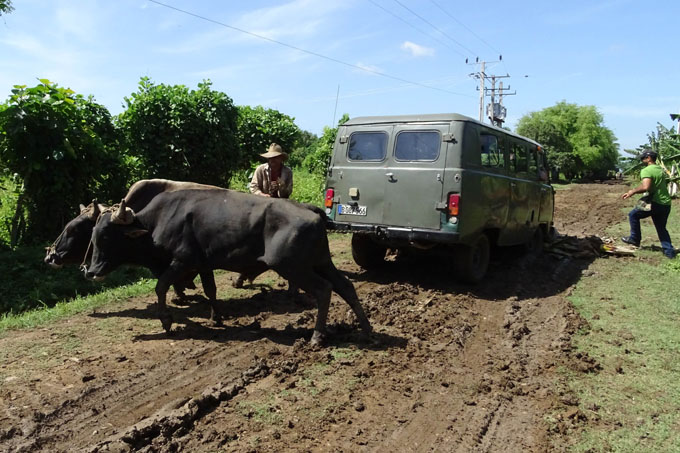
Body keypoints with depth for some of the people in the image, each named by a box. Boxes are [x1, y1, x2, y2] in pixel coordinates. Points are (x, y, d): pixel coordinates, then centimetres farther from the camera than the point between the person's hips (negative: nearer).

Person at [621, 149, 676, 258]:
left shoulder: (646, 171, -14)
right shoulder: (661, 170, 15)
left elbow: (645, 187, -29)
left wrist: (632, 191, -15)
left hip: (655, 203, -8)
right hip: (666, 204, 8)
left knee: (633, 215, 11)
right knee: (661, 228, 17)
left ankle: (635, 239, 15)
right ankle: (669, 251, 16)